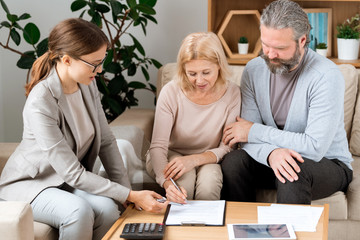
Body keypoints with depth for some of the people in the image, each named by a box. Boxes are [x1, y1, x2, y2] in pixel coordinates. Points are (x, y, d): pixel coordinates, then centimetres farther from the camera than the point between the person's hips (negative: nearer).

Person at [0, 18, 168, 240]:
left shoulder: (87, 84, -6)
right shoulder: (41, 103, -29)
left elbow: (106, 141, 1)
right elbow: (72, 173, -27)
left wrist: (127, 191, -8)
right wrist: (130, 196, -27)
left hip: (68, 181, 6)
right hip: (29, 184, -6)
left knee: (108, 208, -25)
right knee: (79, 211, -35)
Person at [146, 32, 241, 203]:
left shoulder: (231, 93, -13)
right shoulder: (170, 93, -16)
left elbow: (228, 147, -10)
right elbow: (158, 146, -19)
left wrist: (194, 159, -30)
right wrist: (166, 182, -40)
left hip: (207, 159, 1)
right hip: (171, 156, -1)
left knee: (208, 183, -32)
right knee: (184, 181, -33)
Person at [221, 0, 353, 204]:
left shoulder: (326, 76, -20)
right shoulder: (254, 70, -4)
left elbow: (315, 147, -27)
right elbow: (248, 137, -7)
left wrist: (254, 131, -19)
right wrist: (271, 153, -32)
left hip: (329, 164, -4)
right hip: (269, 160, 4)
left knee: (294, 170, -36)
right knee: (233, 162, -24)